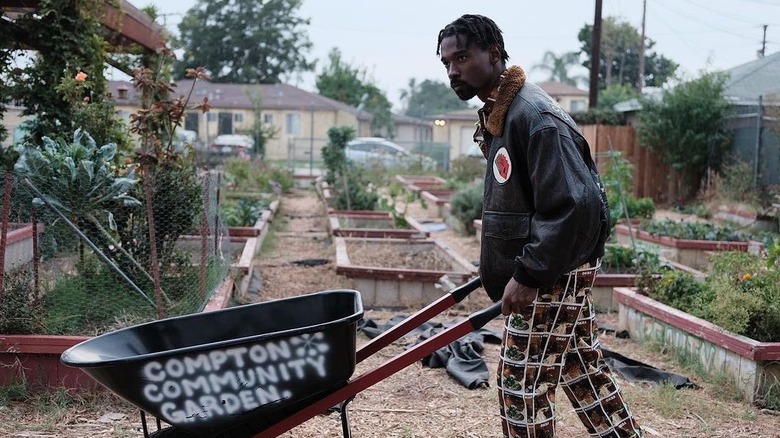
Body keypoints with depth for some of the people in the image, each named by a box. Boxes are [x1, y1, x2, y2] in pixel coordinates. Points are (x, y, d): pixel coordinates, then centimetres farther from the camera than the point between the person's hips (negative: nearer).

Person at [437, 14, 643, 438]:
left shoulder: (535, 116, -21)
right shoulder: (497, 114, 11)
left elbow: (569, 206, -26)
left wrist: (529, 275, -24)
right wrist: (501, 266, 18)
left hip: (553, 272, -10)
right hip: (547, 268, 10)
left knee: (521, 381, -2)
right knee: (582, 368, 20)